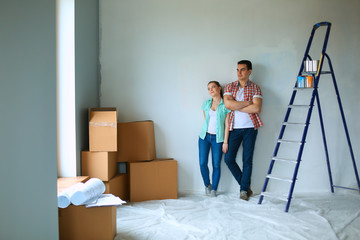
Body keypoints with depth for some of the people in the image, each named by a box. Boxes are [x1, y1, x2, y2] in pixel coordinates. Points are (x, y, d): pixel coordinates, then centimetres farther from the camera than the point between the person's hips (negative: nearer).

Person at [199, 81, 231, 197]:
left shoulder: (225, 105, -3)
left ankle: (214, 189, 13)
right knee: (202, 163, -3)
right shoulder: (206, 104, 8)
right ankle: (207, 185, 19)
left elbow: (227, 124, -5)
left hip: (218, 138, -3)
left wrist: (225, 142, -8)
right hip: (204, 136, 3)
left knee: (216, 165, -1)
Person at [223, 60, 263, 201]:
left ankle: (244, 189, 14)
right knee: (229, 158, -2)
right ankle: (245, 184, 18)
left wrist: (236, 107, -10)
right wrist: (247, 102, -11)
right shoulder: (230, 87, 6)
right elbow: (228, 104, -12)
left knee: (247, 160, 0)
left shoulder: (255, 88, 2)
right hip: (234, 128, 2)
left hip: (250, 127, -2)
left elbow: (257, 108, -14)